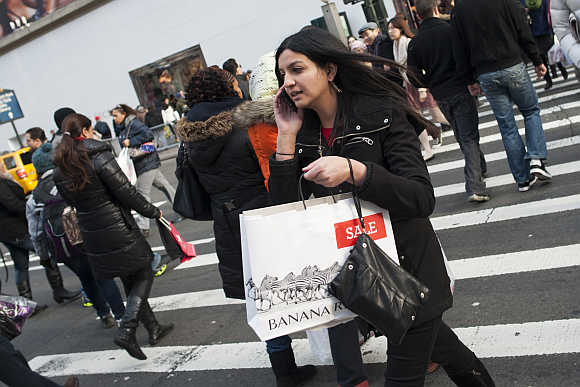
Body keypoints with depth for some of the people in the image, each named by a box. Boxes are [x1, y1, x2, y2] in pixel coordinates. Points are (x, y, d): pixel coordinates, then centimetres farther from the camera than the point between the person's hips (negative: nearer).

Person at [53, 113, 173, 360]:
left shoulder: (60, 171, 3)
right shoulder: (100, 157, -16)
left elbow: (71, 201, 11)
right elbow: (126, 192, -16)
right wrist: (153, 211, -4)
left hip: (91, 235, 7)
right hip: (118, 229, -7)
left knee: (130, 282, 18)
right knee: (144, 276, 10)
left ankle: (153, 329, 26)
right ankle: (126, 330, -5)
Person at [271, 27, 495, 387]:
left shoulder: (381, 113, -15)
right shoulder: (304, 134, 0)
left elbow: (423, 199, -23)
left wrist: (355, 171, -36)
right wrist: (287, 136, -14)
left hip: (408, 267, -5)